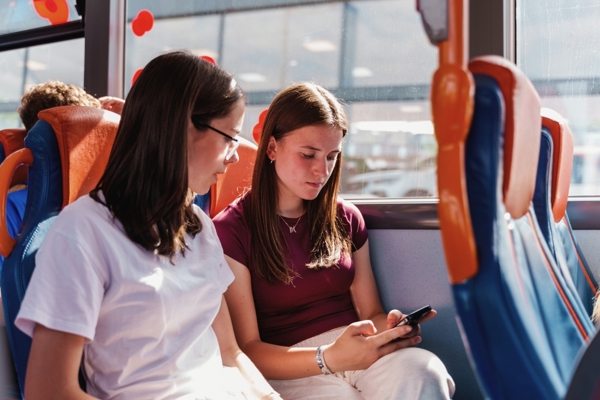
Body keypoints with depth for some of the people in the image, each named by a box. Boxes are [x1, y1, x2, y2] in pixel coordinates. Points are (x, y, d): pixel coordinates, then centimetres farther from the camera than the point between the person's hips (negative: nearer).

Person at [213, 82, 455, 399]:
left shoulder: (346, 219, 12)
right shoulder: (230, 231, -3)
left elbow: (370, 312, 14)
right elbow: (247, 350, -8)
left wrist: (390, 329, -11)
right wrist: (329, 358, -25)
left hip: (360, 349, 4)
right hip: (289, 369, -4)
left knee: (424, 372, -30)